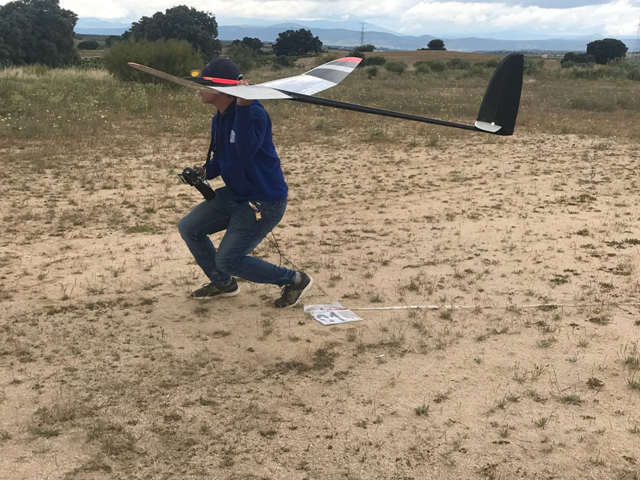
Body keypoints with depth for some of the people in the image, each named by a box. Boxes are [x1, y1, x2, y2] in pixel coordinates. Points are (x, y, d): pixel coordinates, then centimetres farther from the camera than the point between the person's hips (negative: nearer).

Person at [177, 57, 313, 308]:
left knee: (228, 261, -8)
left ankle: (295, 280, 10)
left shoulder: (253, 113, -24)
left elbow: (245, 151, -41)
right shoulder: (218, 119, 5)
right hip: (233, 195, 9)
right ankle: (223, 283, 29)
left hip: (265, 202, -9)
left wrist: (243, 107, -46)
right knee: (188, 227, 9)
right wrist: (206, 172, -3)